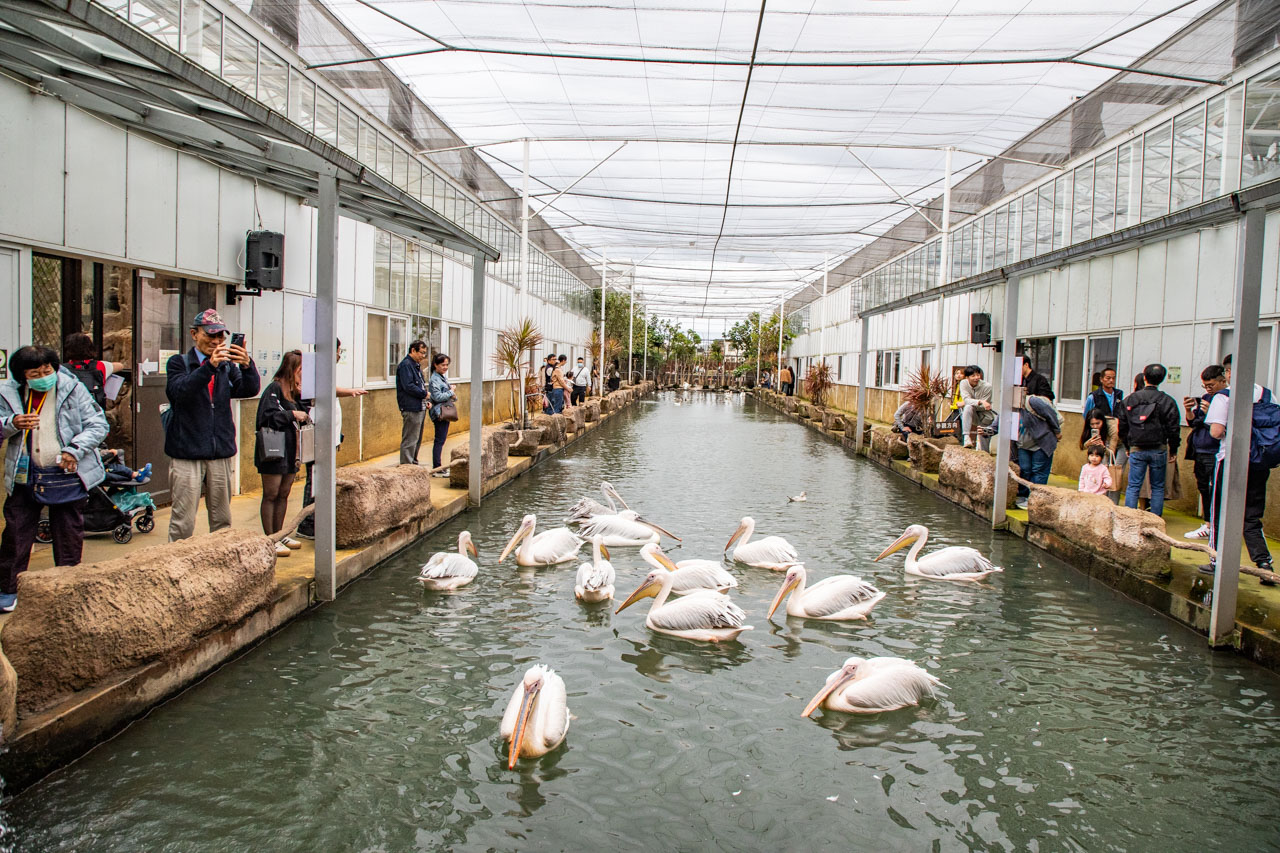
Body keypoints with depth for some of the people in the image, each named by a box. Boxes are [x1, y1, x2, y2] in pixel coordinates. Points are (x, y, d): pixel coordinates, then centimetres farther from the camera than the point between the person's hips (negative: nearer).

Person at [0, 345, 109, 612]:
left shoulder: (72, 389, -8)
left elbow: (98, 425, -7)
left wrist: (74, 451, -19)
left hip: (67, 474, -2)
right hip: (25, 476, 2)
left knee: (69, 534, 7)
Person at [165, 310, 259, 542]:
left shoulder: (227, 366, 13)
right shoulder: (179, 363, 3)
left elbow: (250, 390, -4)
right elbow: (180, 390, -18)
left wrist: (247, 365, -23)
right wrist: (210, 365, -30)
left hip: (221, 453, 4)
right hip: (187, 454, -4)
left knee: (222, 519, 10)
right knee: (183, 522, -5)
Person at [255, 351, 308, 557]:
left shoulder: (294, 392, 15)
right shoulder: (273, 389, -11)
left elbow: (302, 413, 22)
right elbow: (267, 417, -21)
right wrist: (292, 414, -19)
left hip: (290, 453, 8)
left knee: (283, 495, 13)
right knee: (271, 495, -1)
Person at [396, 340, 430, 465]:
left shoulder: (416, 365, 19)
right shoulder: (405, 365, -12)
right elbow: (408, 386, -22)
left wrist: (425, 401, 10)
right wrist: (424, 394, -11)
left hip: (420, 407, 10)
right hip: (411, 409, -10)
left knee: (417, 440, 16)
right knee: (410, 441, -8)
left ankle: (414, 464, 24)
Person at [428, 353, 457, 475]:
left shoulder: (443, 377, 17)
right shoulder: (435, 379, -12)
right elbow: (437, 397, -21)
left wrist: (452, 396, 1)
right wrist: (451, 393, -10)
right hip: (440, 413, -10)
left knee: (440, 440, 12)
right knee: (439, 440, -8)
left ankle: (438, 468, 18)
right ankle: (437, 469, -5)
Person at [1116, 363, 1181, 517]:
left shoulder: (1129, 400, 4)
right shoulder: (1167, 401, -4)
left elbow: (1122, 426, 9)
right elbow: (1173, 429, -3)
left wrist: (1128, 446, 18)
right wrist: (1173, 450, 7)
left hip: (1136, 450, 1)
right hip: (1158, 450, -1)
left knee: (1133, 486, 4)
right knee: (1158, 487, 8)